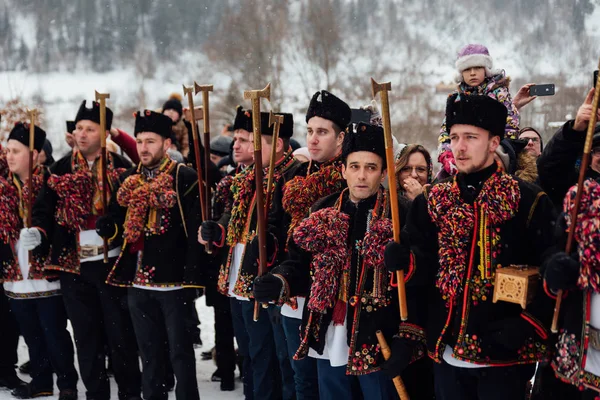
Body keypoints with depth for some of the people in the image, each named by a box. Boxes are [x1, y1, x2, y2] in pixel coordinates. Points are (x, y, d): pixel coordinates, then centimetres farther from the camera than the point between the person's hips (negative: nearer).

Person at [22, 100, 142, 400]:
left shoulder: (120, 168, 0)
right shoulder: (60, 170, 7)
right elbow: (45, 209, 2)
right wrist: (38, 232, -17)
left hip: (112, 261, -3)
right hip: (73, 263, 3)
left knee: (120, 330, 4)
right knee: (86, 333, 10)